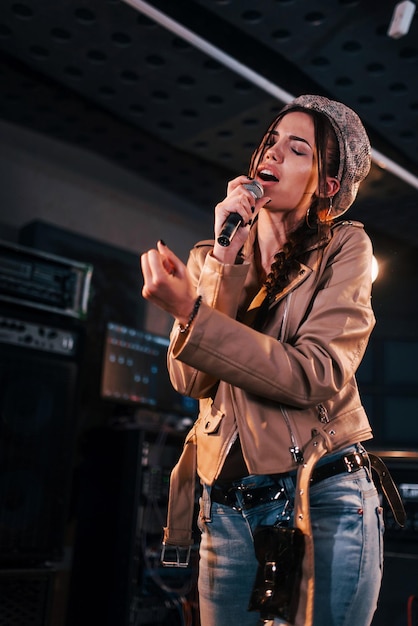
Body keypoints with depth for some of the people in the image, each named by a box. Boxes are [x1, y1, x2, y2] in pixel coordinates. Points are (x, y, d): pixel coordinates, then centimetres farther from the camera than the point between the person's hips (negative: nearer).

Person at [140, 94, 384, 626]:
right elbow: (190, 379, -6)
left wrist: (190, 313, -25)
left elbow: (315, 376, -16)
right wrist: (228, 257, -13)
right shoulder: (211, 257, 9)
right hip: (227, 503, 3)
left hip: (322, 497, -3)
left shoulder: (344, 247, -1)